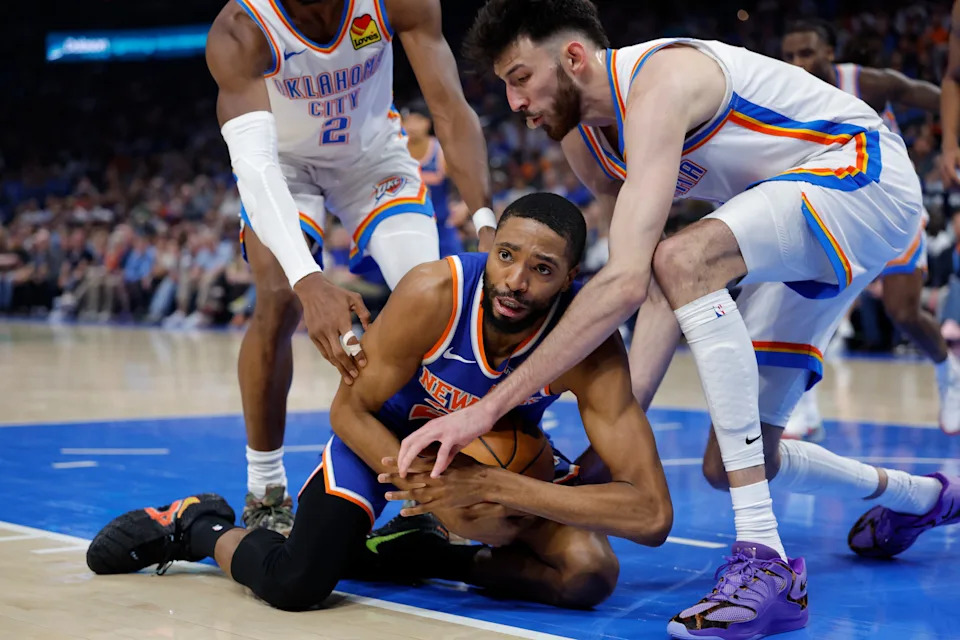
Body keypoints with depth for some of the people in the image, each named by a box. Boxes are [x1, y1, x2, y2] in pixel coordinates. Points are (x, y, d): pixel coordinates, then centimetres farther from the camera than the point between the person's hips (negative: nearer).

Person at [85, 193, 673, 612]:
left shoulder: (590, 346, -33)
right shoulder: (433, 294, -34)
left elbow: (653, 515, -39)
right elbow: (350, 409, -18)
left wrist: (495, 485, -44)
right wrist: (432, 489, -33)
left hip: (502, 451, 2)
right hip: (387, 430, -2)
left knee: (589, 572, -23)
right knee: (295, 584, -24)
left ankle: (416, 555, -1)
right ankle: (198, 525, 9)